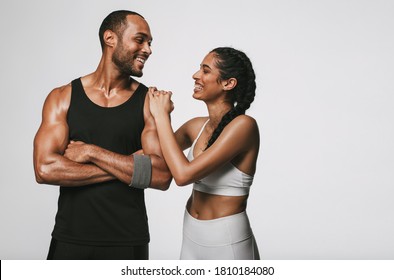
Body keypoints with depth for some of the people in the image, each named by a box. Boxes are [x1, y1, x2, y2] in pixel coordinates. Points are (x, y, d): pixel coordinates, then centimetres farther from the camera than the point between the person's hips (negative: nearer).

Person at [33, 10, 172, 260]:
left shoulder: (149, 102, -3)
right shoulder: (62, 98, -2)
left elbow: (162, 176, -13)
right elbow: (45, 169, -14)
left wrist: (91, 152, -16)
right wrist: (132, 167, -15)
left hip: (129, 241, 0)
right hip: (69, 239, 0)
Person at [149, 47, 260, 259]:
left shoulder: (243, 125, -18)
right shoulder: (196, 126, 2)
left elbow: (184, 174, -25)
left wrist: (162, 116, -16)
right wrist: (152, 110, 0)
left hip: (227, 242, -6)